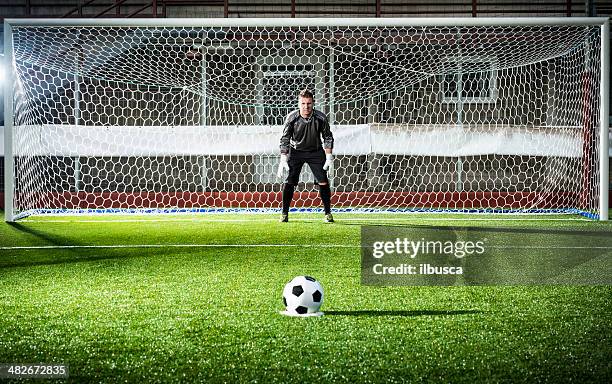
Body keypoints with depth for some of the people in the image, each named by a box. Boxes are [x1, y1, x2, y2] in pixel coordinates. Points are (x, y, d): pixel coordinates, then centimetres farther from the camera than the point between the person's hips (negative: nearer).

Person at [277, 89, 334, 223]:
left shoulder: (320, 118, -18)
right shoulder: (291, 118, -19)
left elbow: (328, 138, -4)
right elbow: (285, 139, -13)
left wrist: (329, 157, -10)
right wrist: (283, 159, -19)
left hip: (315, 152, 1)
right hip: (296, 151, -1)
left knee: (323, 182, -5)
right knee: (289, 181, -9)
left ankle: (328, 213, 8)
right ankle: (284, 213, 1)